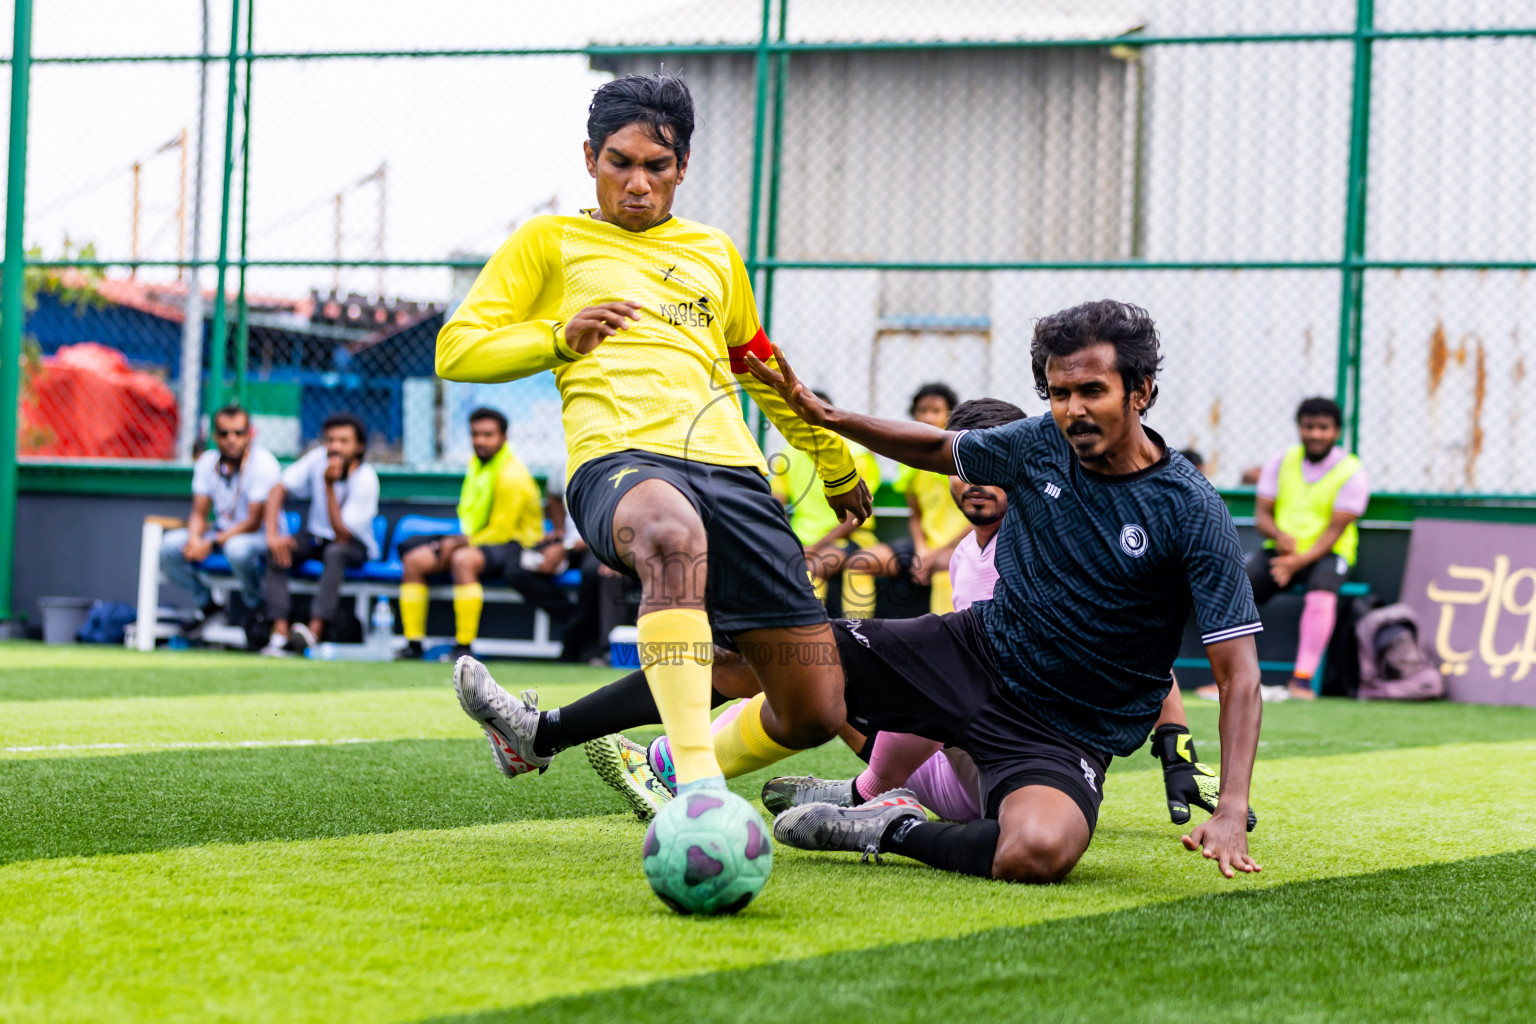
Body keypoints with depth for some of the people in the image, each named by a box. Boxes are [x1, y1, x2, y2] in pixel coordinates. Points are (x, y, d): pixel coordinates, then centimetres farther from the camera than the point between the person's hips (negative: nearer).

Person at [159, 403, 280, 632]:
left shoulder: (263, 464, -19)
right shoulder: (207, 463, 0)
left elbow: (254, 522, -20)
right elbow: (199, 514, 3)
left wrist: (212, 543, -25)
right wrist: (195, 539, -20)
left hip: (261, 537, -6)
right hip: (223, 533, 6)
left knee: (237, 548, -40)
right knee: (170, 545, -14)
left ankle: (256, 611, -14)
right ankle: (209, 608, 3)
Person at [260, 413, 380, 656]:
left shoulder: (366, 480, -25)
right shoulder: (319, 459, -12)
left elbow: (342, 536, -29)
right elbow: (278, 490, -8)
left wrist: (330, 486, -35)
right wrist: (272, 534, -21)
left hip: (356, 545, -5)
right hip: (316, 536, 5)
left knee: (335, 552, -38)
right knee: (276, 550, -24)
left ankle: (314, 631, -49)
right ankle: (281, 632, -32)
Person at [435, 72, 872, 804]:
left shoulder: (715, 253, 30)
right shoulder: (551, 241, 19)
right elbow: (456, 350, 11)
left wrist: (838, 468, 50)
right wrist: (561, 337, -4)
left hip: (730, 468, 5)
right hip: (619, 460, -5)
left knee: (815, 711, -6)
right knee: (673, 533, -45)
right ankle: (698, 788, -49)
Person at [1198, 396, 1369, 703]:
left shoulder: (1352, 473, -6)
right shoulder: (1281, 462, 6)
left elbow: (1334, 531, -13)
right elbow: (1261, 513, 4)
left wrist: (1299, 562, -28)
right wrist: (1279, 535, -20)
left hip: (1326, 553, -3)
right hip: (1279, 551, 3)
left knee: (1321, 593, -37)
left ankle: (1302, 680, -38)